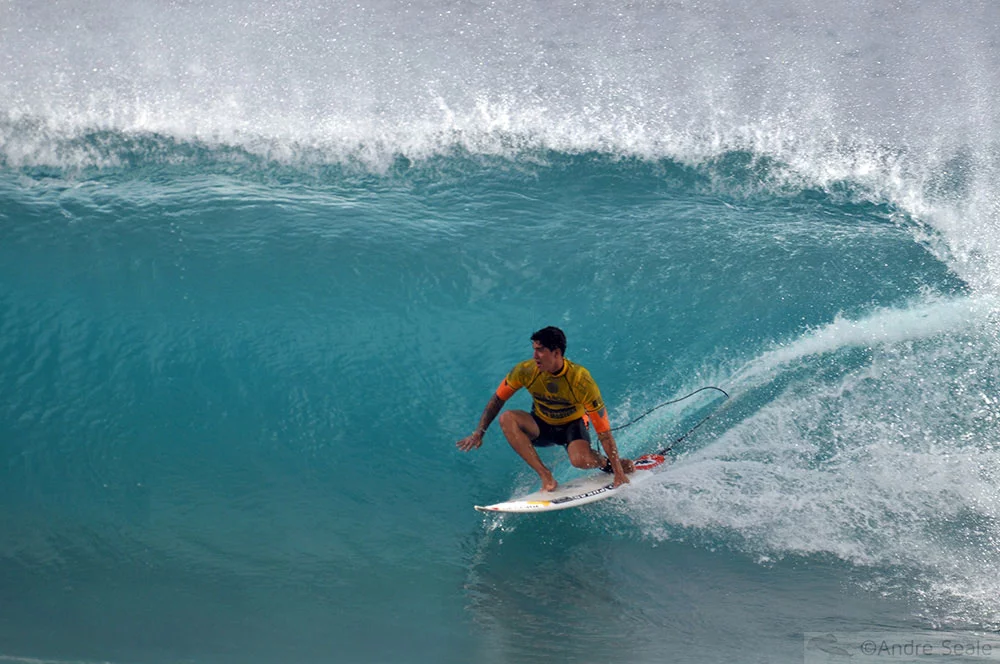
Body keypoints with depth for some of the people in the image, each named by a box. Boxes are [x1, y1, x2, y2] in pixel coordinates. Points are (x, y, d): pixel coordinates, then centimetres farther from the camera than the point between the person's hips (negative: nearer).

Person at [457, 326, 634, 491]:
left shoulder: (581, 380, -29)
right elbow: (497, 399, -6)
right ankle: (546, 476, -26)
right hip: (541, 426, 4)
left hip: (572, 425, -3)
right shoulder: (526, 370, -22)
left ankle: (605, 463, 1)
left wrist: (618, 470, -25)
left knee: (581, 460, -37)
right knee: (507, 418, -28)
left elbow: (603, 429, -26)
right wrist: (478, 433, -12)